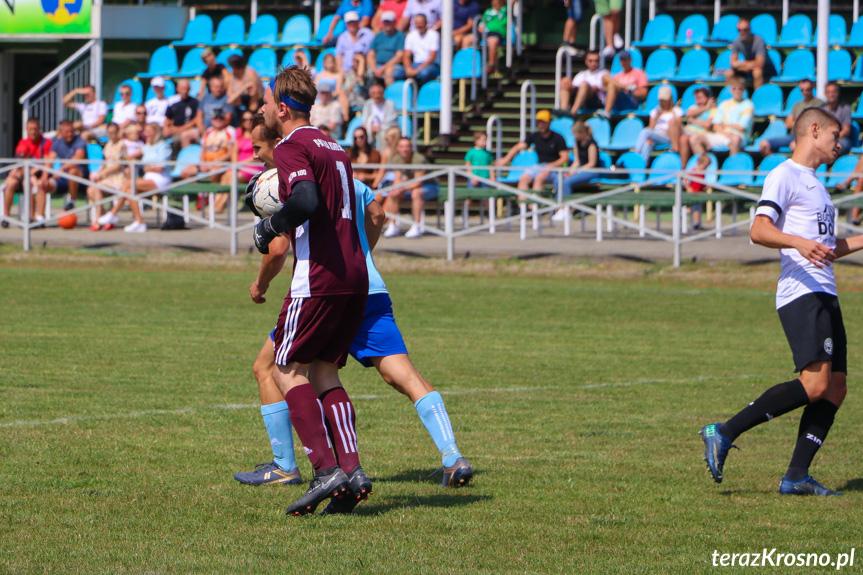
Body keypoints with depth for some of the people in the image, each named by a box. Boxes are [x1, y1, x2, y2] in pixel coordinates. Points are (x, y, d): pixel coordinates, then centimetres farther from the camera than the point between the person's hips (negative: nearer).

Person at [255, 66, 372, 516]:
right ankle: (351, 469, -1)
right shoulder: (334, 148, 20)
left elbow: (305, 201, -25)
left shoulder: (291, 148, -8)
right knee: (324, 372, 13)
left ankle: (325, 468, -12)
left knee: (288, 371, 0)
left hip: (319, 277, -8)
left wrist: (270, 227, -9)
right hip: (354, 275, 8)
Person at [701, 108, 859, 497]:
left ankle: (796, 476, -1)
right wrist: (799, 242, -33)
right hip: (802, 294, -10)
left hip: (825, 297, 10)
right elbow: (759, 231, -17)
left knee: (834, 390, 0)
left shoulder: (814, 184, 26)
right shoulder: (785, 176, -4)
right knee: (815, 384, -21)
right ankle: (723, 434, -18)